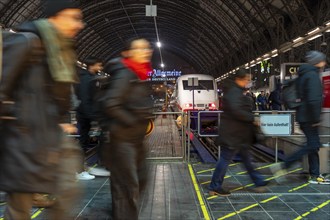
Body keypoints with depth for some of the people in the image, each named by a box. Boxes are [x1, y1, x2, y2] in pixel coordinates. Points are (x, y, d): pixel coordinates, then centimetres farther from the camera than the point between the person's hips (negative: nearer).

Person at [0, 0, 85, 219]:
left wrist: (64, 121, 15)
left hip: (53, 135, 8)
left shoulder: (64, 50, 13)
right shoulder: (30, 43, -12)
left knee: (69, 190, 9)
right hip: (24, 134, -8)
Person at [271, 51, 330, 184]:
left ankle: (315, 176, 18)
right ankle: (283, 166, -7)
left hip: (303, 117, 10)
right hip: (308, 118, -10)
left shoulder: (303, 75, 15)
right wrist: (316, 119, -20)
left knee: (313, 145, 13)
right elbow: (313, 100, -25)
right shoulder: (313, 75, -16)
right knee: (312, 146, -6)